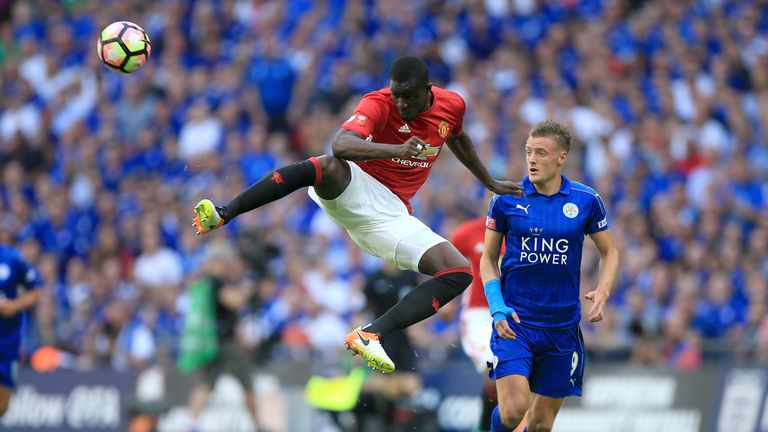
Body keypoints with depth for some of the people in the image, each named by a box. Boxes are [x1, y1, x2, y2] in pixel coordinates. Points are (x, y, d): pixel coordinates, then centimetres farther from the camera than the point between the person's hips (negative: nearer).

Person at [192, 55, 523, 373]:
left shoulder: (452, 105, 3)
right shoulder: (378, 104, -14)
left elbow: (457, 139, 29)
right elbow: (341, 144, -33)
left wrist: (489, 183, 39)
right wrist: (397, 149, -47)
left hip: (391, 213, 5)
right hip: (356, 189, -5)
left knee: (459, 274, -12)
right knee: (327, 166, -40)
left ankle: (370, 335, -19)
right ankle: (222, 214, -36)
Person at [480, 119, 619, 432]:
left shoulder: (586, 200, 0)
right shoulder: (506, 200, -3)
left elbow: (609, 252, 12)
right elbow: (488, 257, 6)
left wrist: (602, 294, -6)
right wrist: (496, 306, -9)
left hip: (562, 328, 2)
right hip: (514, 321, -2)